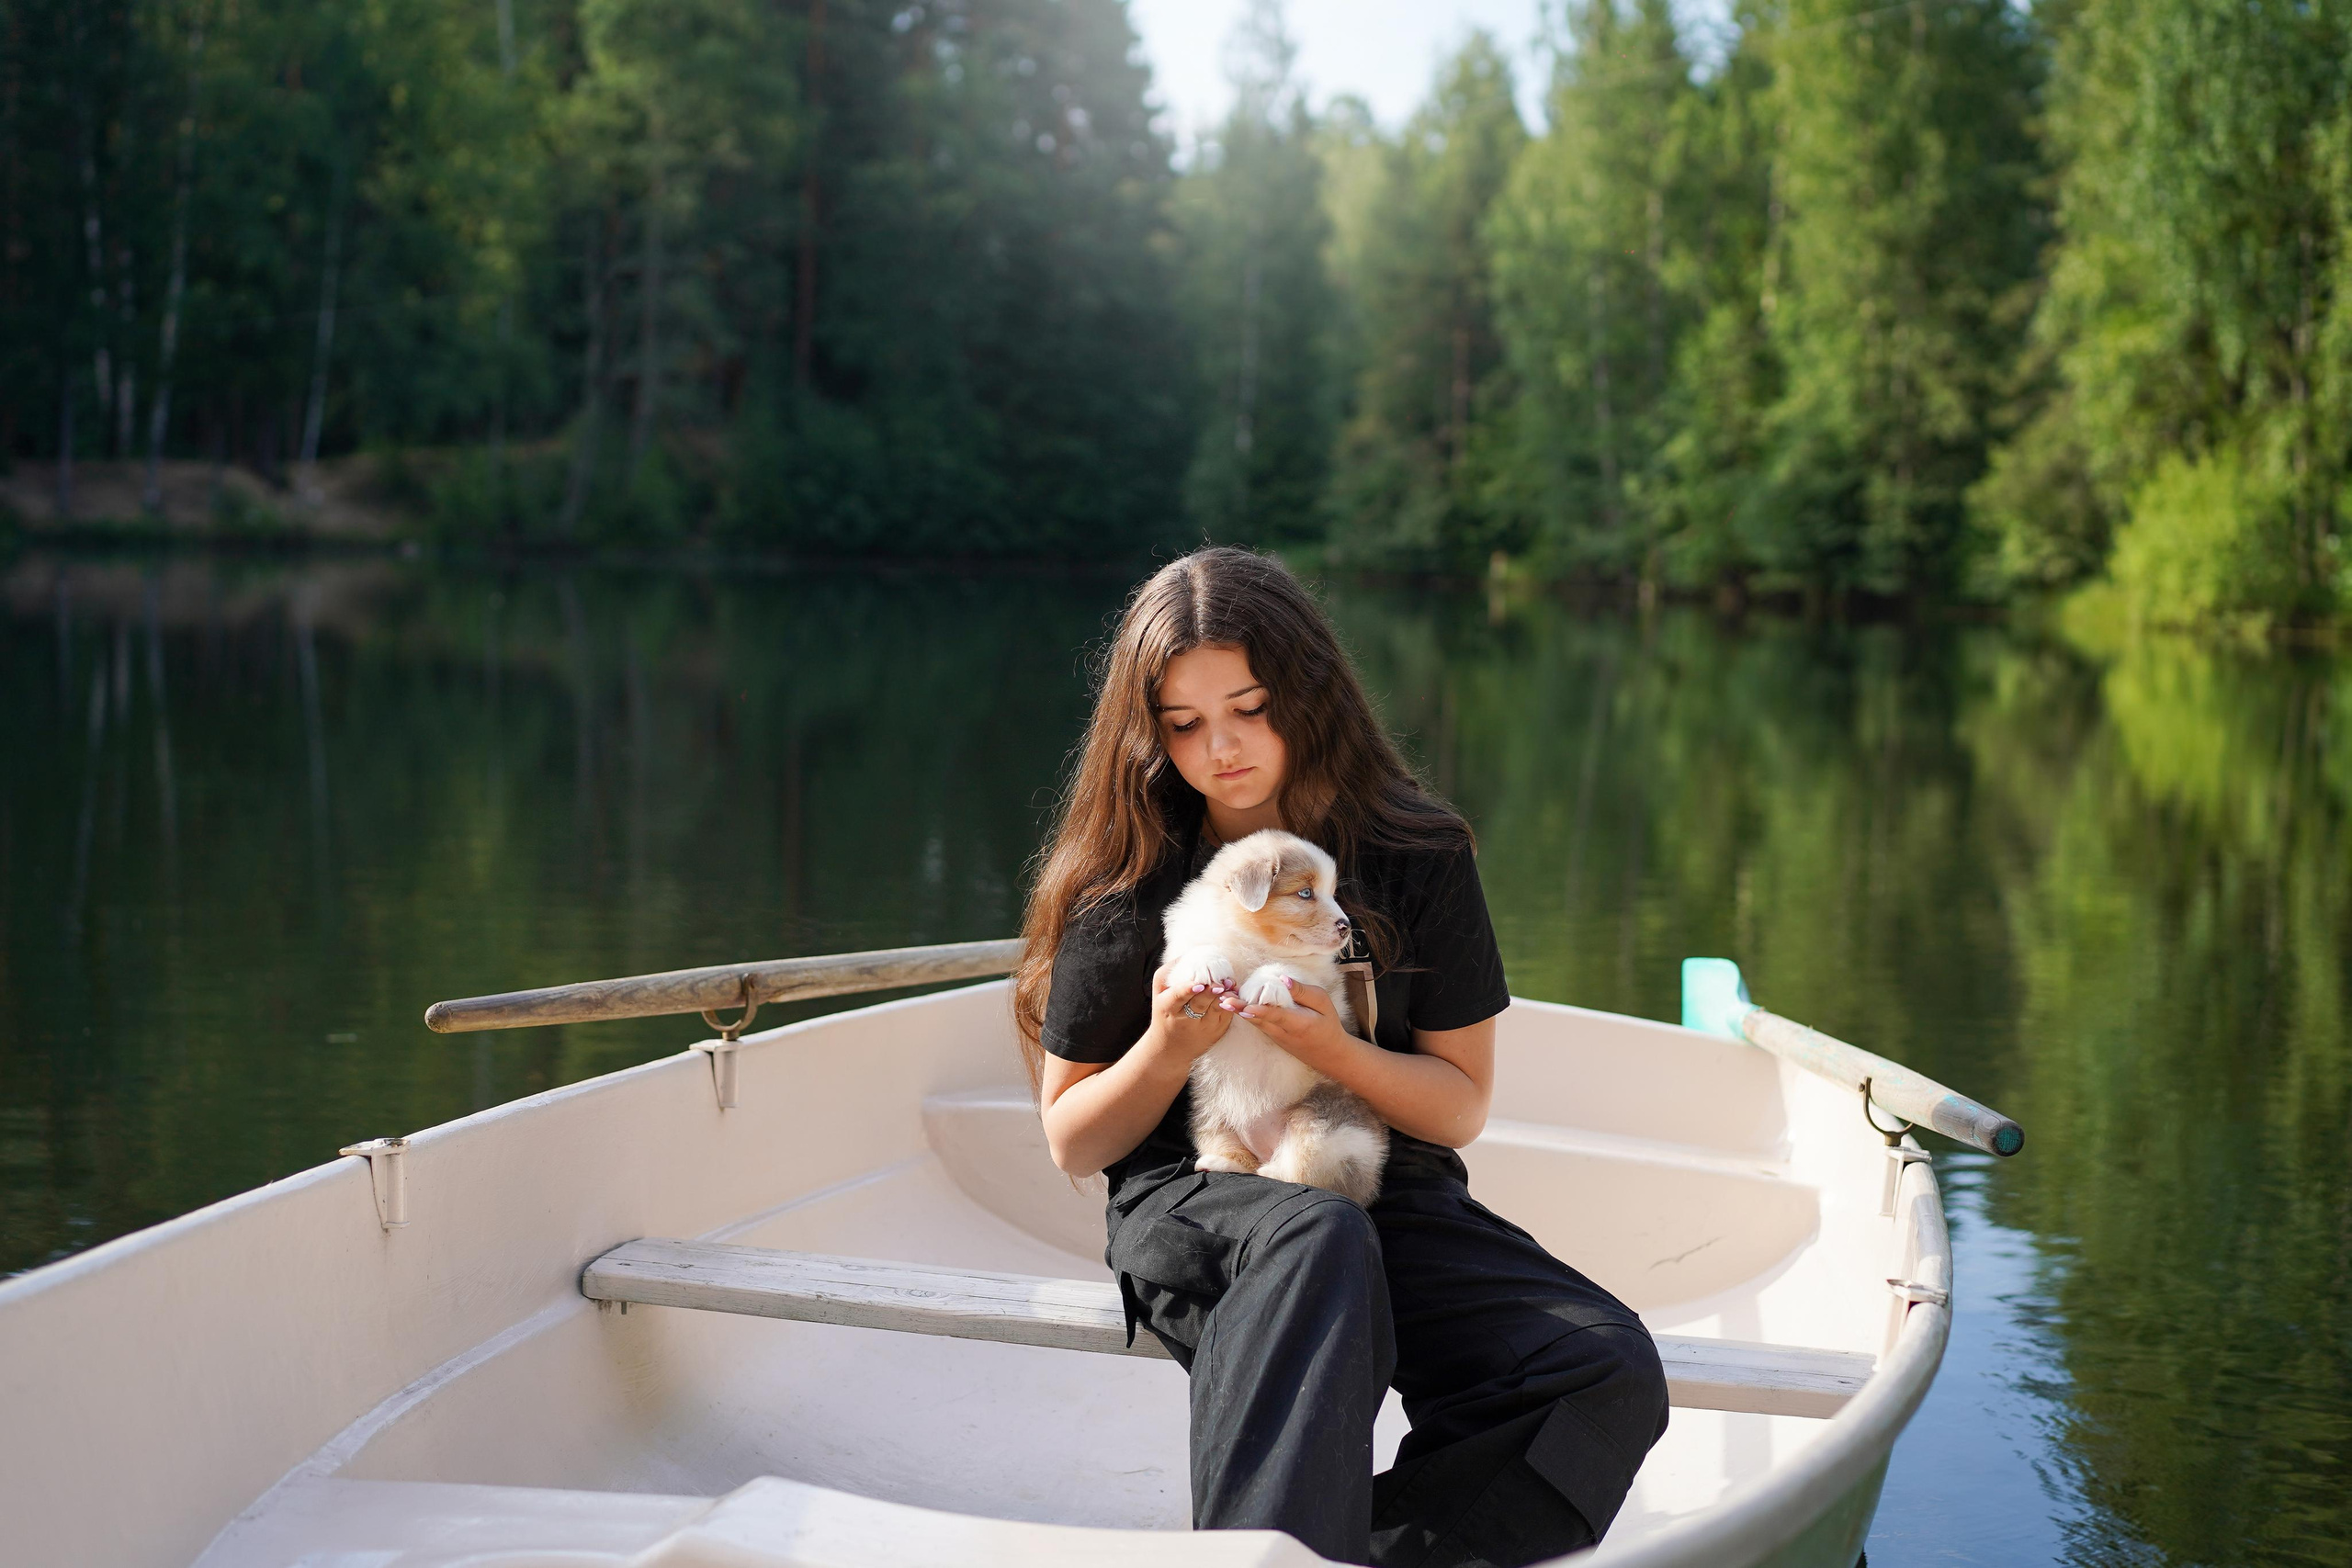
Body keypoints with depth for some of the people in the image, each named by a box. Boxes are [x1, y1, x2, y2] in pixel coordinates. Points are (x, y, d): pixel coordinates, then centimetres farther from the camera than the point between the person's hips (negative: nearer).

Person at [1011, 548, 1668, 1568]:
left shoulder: (1417, 857, 3)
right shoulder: (1126, 887, 1)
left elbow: (1461, 1107, 5)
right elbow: (1071, 1144, 6)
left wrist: (1333, 1050, -15)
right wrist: (1171, 1047, -13)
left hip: (1390, 1192, 3)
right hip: (1185, 1200, -2)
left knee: (1613, 1373, -25)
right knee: (1319, 1240, -40)